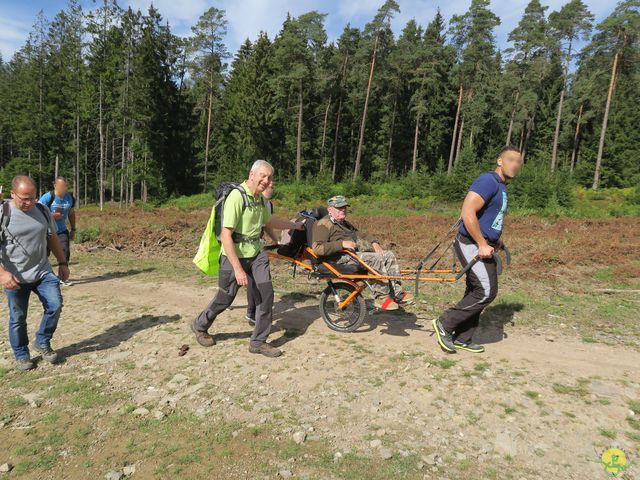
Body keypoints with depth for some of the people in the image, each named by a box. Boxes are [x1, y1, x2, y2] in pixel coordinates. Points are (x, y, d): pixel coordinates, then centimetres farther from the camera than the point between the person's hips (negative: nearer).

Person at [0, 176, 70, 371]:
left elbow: (52, 238, 13)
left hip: (43, 272, 3)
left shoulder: (42, 211, 2)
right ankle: (21, 355, 28)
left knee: (55, 306, -6)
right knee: (18, 318, 8)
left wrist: (63, 262, 12)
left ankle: (42, 343, 18)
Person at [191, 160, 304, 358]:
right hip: (234, 256, -7)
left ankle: (258, 342, 11)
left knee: (265, 295, -3)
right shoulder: (237, 197, -21)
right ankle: (200, 326, 36)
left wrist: (294, 225, 32)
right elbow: (226, 235, -25)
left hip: (256, 254, 7)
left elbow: (269, 221, 27)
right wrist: (238, 268, -28)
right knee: (225, 299, 8)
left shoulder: (260, 198, 6)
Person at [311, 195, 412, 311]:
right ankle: (381, 297, -19)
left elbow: (360, 236, 29)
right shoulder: (323, 225, -2)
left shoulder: (345, 223, 30)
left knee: (389, 255, -6)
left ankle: (397, 293, -5)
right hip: (343, 257, -9)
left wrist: (374, 243, 6)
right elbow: (317, 248, -17)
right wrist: (342, 244, -21)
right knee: (377, 260, -28)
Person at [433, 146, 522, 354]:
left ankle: (462, 339, 21)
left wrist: (495, 240, 15)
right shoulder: (488, 181, -15)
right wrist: (483, 244, -22)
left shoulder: (501, 187, 17)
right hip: (472, 245, -10)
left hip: (483, 246, 10)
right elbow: (468, 213, -25)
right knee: (487, 292, -11)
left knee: (476, 292, 11)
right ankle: (445, 323, 0)